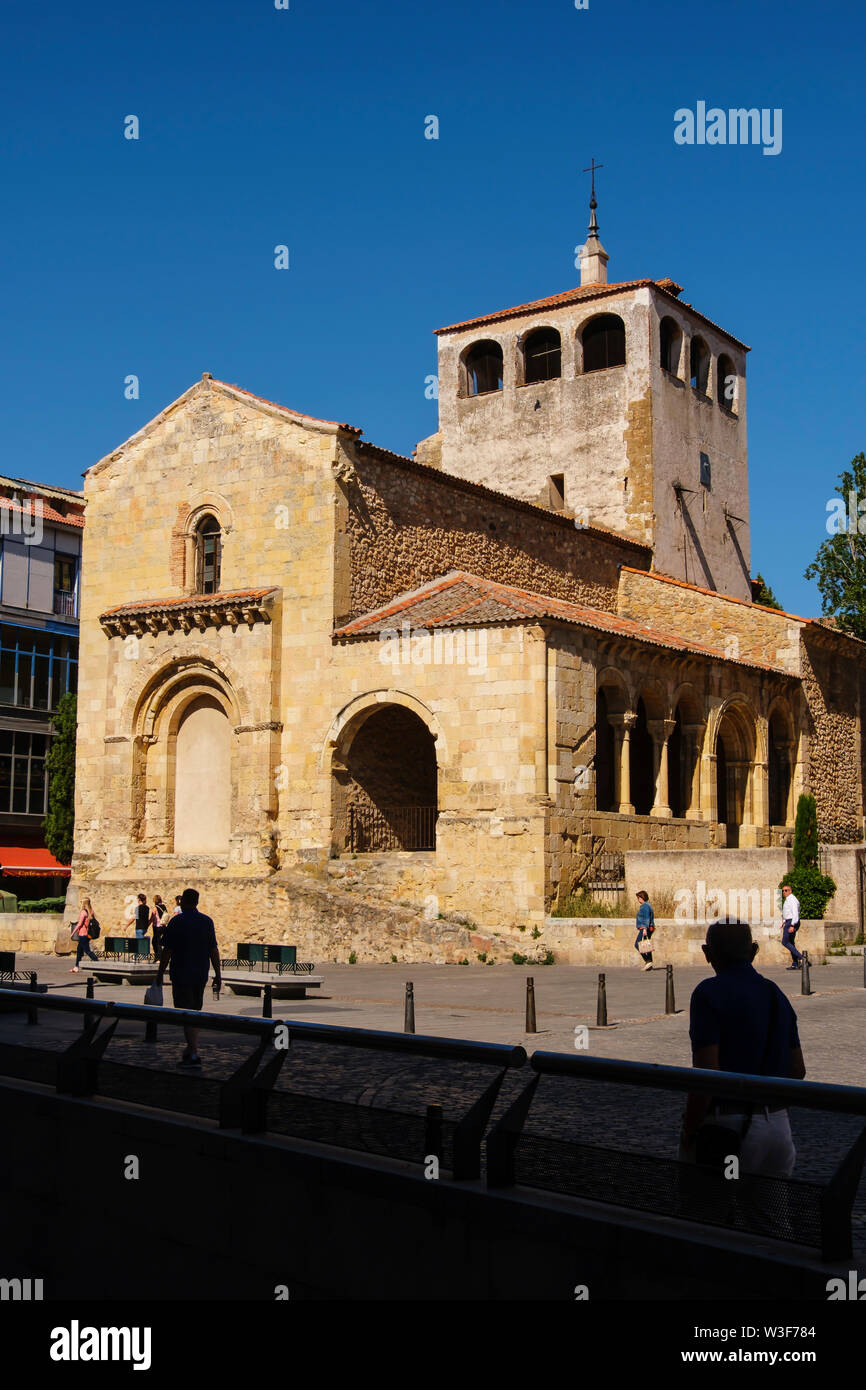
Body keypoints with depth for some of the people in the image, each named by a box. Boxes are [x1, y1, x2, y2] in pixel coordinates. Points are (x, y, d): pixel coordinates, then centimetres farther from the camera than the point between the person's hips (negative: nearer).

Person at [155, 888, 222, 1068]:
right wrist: (217, 974, 9)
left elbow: (167, 951, -10)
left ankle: (194, 1055, -9)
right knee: (195, 1011, 18)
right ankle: (191, 1048, 25)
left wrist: (160, 973, 0)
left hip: (181, 975, -5)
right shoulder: (207, 921, 4)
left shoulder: (177, 922, -10)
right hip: (201, 975, 5)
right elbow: (213, 950, 4)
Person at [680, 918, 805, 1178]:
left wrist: (688, 1132, -10)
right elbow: (798, 1070, 12)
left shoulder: (709, 993, -11)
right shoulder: (777, 994, 10)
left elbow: (706, 1073, -18)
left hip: (727, 1127, -7)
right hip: (778, 1125, 7)